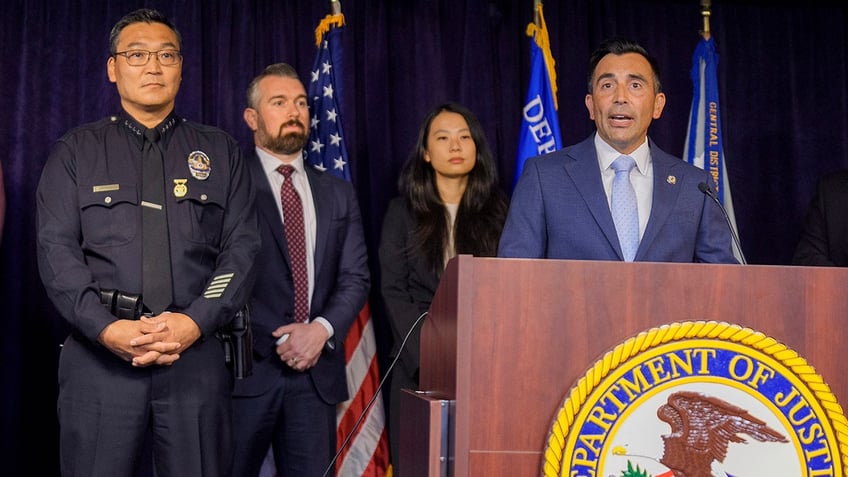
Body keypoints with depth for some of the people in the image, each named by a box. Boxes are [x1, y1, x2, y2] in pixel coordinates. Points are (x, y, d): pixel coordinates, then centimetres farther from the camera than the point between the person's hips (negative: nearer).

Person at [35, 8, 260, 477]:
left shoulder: (219, 151, 13)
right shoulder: (76, 151, 11)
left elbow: (243, 247, 5)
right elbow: (57, 249, 1)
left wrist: (196, 322, -11)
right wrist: (107, 328, -14)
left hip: (197, 352, 1)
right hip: (100, 351, 0)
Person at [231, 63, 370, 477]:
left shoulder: (338, 193, 15)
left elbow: (355, 277, 8)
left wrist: (322, 329, -9)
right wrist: (279, 340, -11)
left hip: (317, 371, 4)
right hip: (247, 366, -4)